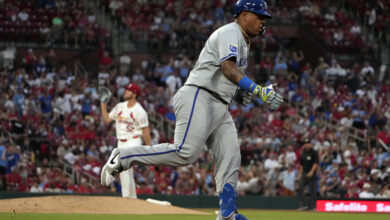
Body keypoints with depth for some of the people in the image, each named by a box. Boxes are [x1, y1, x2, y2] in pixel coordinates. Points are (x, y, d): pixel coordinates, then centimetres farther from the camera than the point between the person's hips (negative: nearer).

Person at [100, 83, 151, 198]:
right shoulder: (119, 106, 10)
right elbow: (107, 119, 12)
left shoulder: (139, 111, -10)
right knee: (127, 172, 11)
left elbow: (145, 130, -8)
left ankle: (126, 196, -22)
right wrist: (103, 104, 7)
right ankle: (133, 197, 20)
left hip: (133, 142, -7)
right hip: (121, 143, 7)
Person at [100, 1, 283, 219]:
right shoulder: (230, 32, -8)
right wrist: (258, 90, -35)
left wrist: (240, 91, 13)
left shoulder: (244, 42, 24)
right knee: (185, 153, -21)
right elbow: (228, 68, -25)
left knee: (231, 159, -2)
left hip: (220, 107, 10)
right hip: (198, 98, -10)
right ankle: (123, 158, -10)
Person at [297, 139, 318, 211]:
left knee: (313, 190, -2)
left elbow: (316, 163, -11)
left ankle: (312, 206, 2)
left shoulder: (314, 153, -4)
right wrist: (300, 173, 14)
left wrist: (311, 172, -21)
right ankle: (301, 205, -8)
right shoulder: (303, 153, 15)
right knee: (300, 189, -6)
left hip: (311, 174, -6)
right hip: (304, 174, 6)